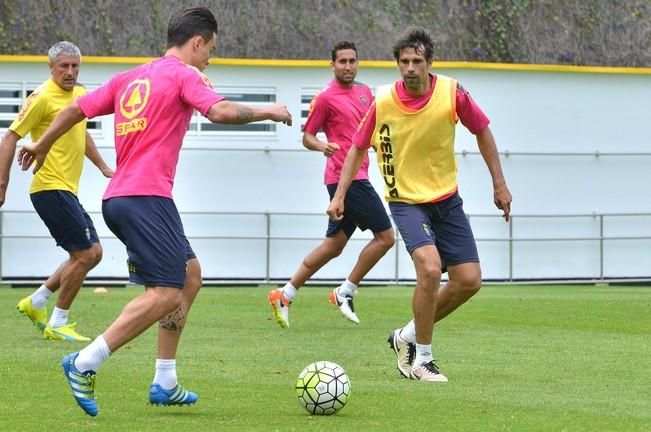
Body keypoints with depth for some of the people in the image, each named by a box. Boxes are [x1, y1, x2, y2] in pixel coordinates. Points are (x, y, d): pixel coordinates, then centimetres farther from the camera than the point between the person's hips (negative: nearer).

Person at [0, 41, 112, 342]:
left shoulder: (80, 94, 13)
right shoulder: (42, 98, -13)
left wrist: (102, 166, 32)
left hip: (67, 191, 9)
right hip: (51, 189, -9)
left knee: (92, 253, 10)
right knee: (84, 254, -10)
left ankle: (36, 302, 18)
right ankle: (57, 325, 0)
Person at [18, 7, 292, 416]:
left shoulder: (130, 78, 20)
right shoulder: (183, 75, -2)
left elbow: (76, 109, 23)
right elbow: (221, 111, -19)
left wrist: (42, 145, 37)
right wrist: (267, 112, -3)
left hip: (117, 197, 10)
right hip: (147, 197, -10)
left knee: (190, 274, 17)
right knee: (167, 293, -13)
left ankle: (165, 382, 13)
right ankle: (85, 364, -20)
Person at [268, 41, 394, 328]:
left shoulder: (365, 92, 15)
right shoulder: (326, 98, -7)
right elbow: (307, 136, -4)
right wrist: (322, 146, -24)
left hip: (357, 176, 8)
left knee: (333, 245, 10)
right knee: (385, 236, -9)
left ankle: (285, 295, 14)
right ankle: (345, 293, 0)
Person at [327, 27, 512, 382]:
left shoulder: (452, 93, -12)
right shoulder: (383, 102, -13)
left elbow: (482, 132, 5)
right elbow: (358, 148, 2)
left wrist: (499, 184, 7)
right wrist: (340, 195, -5)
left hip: (446, 199, 3)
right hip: (406, 202, -3)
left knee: (469, 280, -2)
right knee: (430, 269, -25)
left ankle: (408, 337, 19)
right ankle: (421, 360, -10)